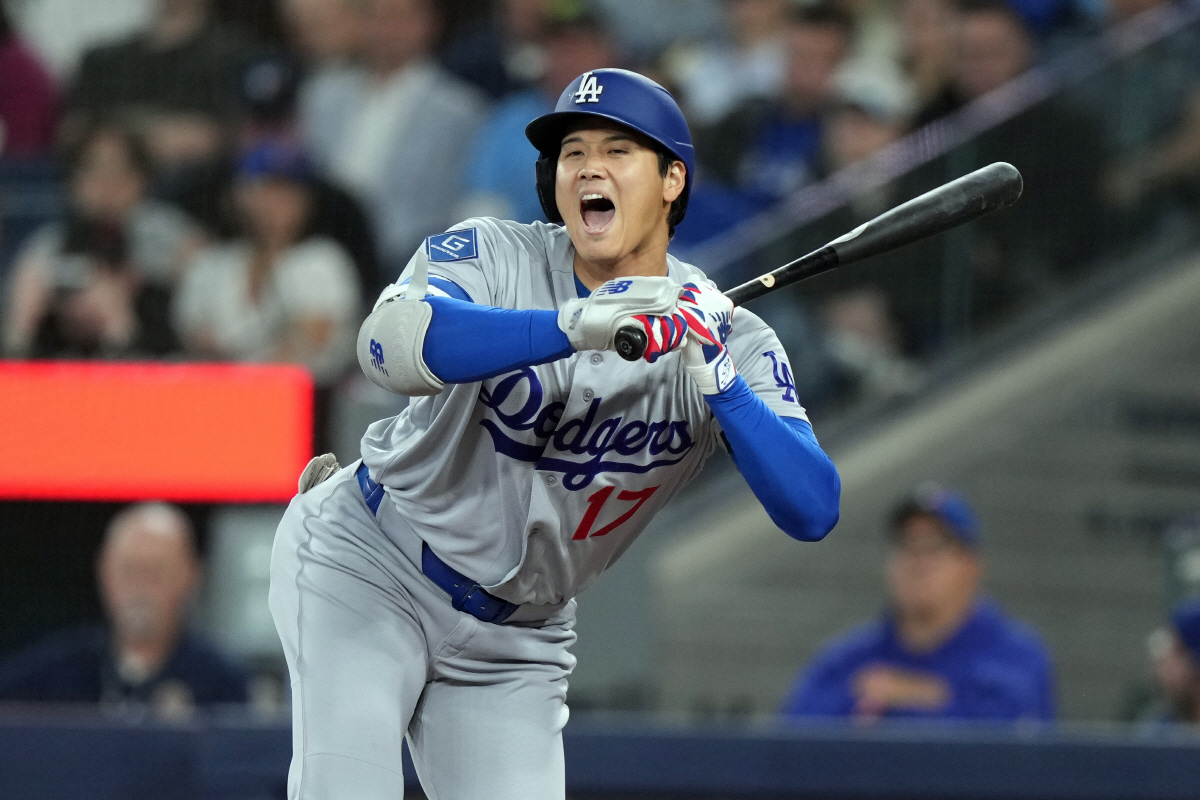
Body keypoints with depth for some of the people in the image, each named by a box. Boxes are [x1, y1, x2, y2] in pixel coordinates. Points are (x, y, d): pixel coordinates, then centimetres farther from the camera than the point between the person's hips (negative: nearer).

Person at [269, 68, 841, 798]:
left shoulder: (734, 344, -10)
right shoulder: (492, 258, -16)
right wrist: (574, 326, -51)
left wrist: (717, 381, -38)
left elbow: (814, 511, -23)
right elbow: (391, 345, -38)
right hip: (366, 569, -3)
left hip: (516, 642, 3)